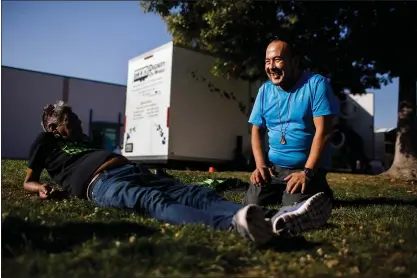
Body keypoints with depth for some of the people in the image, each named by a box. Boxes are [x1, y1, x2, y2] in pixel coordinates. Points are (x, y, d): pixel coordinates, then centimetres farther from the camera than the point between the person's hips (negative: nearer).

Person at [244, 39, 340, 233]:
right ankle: (278, 194, 18)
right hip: (274, 166, 4)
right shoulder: (264, 90, 7)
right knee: (252, 203, -14)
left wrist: (307, 172, -21)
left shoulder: (316, 84, -8)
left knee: (295, 207, -24)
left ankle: (320, 194, 9)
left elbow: (323, 131, -15)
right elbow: (256, 131, 10)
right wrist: (260, 164, -5)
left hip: (308, 167, -4)